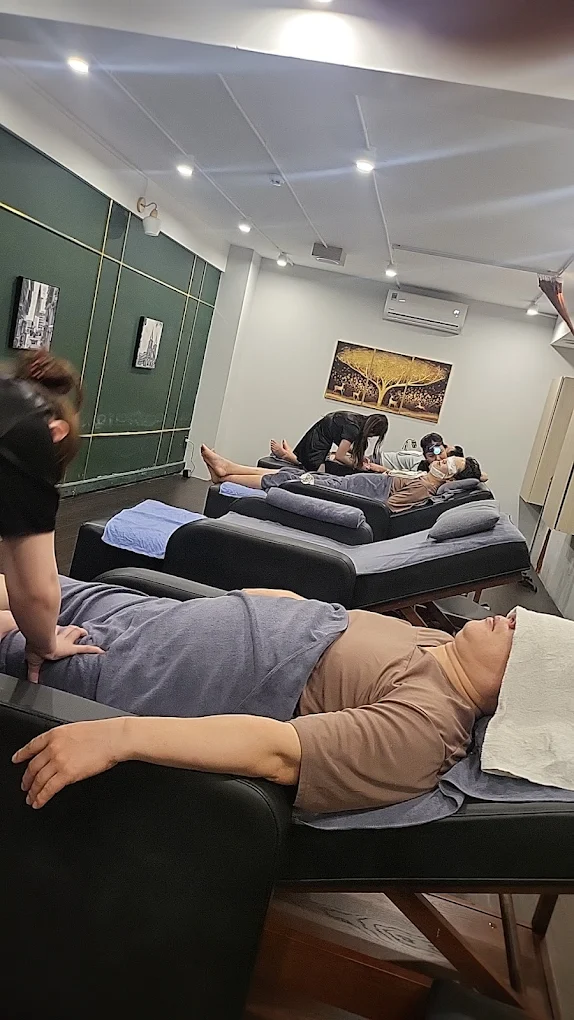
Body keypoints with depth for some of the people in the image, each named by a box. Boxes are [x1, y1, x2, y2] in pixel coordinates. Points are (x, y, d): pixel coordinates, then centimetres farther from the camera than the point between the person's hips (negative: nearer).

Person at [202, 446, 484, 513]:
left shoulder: (422, 488, -20)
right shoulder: (424, 479, 7)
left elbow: (385, 507, -25)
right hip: (341, 481, 9)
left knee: (282, 481, -2)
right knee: (289, 474, 10)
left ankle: (224, 477, 15)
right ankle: (225, 468, 19)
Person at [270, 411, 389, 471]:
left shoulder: (361, 420, -3)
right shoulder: (353, 428, -30)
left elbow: (345, 446, 8)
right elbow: (339, 456, -25)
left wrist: (360, 456, -4)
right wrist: (358, 465, -14)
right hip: (319, 437, -9)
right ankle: (286, 454, 2)